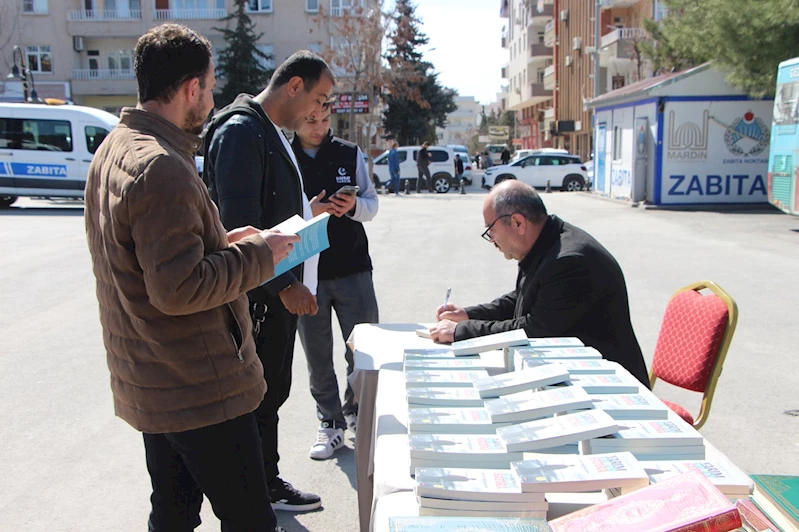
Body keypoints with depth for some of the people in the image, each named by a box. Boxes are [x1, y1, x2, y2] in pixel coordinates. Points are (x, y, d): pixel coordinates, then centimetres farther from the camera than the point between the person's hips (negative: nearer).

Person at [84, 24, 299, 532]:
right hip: (200, 388, -10)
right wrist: (258, 254, -15)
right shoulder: (162, 167, -23)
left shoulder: (113, 150, 10)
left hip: (150, 384, 10)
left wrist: (220, 241, 12)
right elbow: (180, 289, -27)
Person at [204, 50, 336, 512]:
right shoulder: (242, 131, -16)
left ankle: (267, 482, 33)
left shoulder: (274, 133, 18)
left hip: (282, 290, 10)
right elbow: (240, 223, -24)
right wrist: (284, 284, -23)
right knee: (259, 395, 2)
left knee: (272, 391, 18)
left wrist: (305, 212, 14)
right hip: (259, 297, -10)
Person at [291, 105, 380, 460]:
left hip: (353, 268, 2)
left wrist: (354, 206, -14)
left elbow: (371, 203, 8)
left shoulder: (350, 153, 5)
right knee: (318, 355, 8)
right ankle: (330, 423, 25)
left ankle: (356, 411, 32)